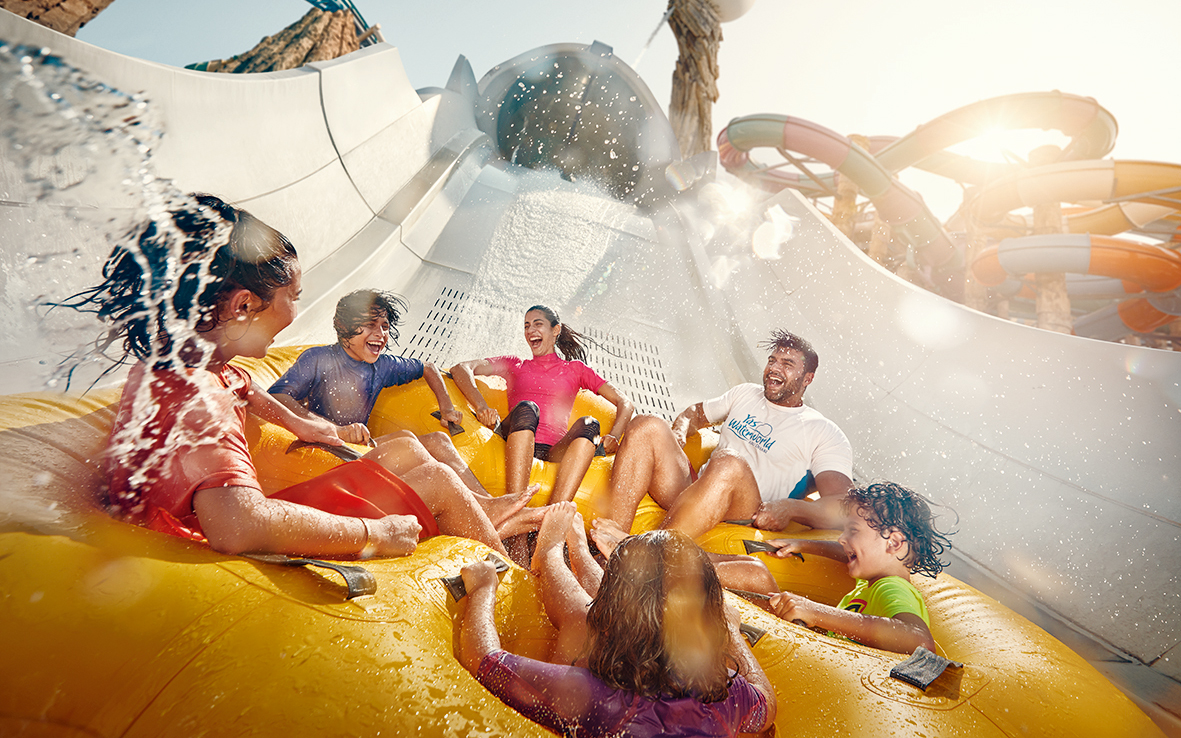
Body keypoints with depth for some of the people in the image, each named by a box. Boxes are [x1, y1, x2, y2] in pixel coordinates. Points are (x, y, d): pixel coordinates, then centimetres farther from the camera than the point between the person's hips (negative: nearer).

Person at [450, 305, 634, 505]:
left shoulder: (575, 369, 25)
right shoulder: (515, 365, 26)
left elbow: (624, 402, 18)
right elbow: (460, 369, 10)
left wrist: (613, 437, -4)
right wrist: (481, 406, -11)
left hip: (554, 452, 1)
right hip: (514, 448, 0)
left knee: (589, 425, -29)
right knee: (526, 408, -31)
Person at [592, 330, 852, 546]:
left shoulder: (824, 433, 6)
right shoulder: (745, 393, 24)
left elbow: (844, 507, -6)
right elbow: (695, 413, 36)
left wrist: (790, 507, -26)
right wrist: (677, 434, 11)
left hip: (748, 514, -5)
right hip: (694, 495, 6)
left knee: (729, 462, -39)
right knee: (647, 426, -20)